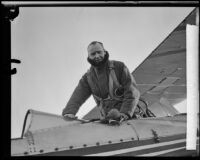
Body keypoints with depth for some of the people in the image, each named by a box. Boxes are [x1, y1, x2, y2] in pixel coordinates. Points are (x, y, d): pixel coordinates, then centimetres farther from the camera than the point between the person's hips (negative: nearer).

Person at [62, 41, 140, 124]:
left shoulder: (119, 67, 1)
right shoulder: (87, 77, 12)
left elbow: (132, 92, -6)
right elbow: (77, 97, 1)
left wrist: (125, 113, -21)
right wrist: (69, 112, -21)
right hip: (107, 119, 4)